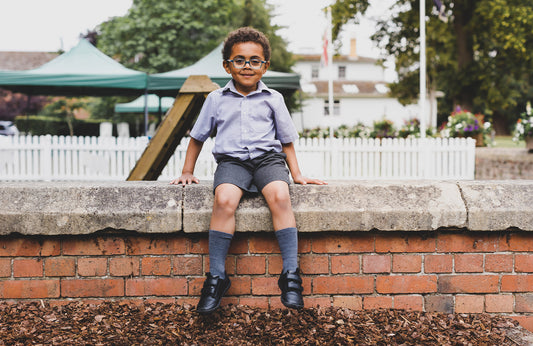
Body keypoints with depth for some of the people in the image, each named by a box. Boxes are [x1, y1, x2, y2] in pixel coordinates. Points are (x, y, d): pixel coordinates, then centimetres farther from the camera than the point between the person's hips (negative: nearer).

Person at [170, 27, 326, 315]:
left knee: (279, 196, -32)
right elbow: (198, 137, 22)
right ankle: (216, 276, -24)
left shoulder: (273, 99, 13)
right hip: (231, 160, 0)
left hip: (268, 158, 0)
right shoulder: (216, 99, 13)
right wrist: (187, 172, 17)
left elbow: (286, 141, 19)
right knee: (224, 200, -32)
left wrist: (297, 175, 10)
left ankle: (290, 274, -29)